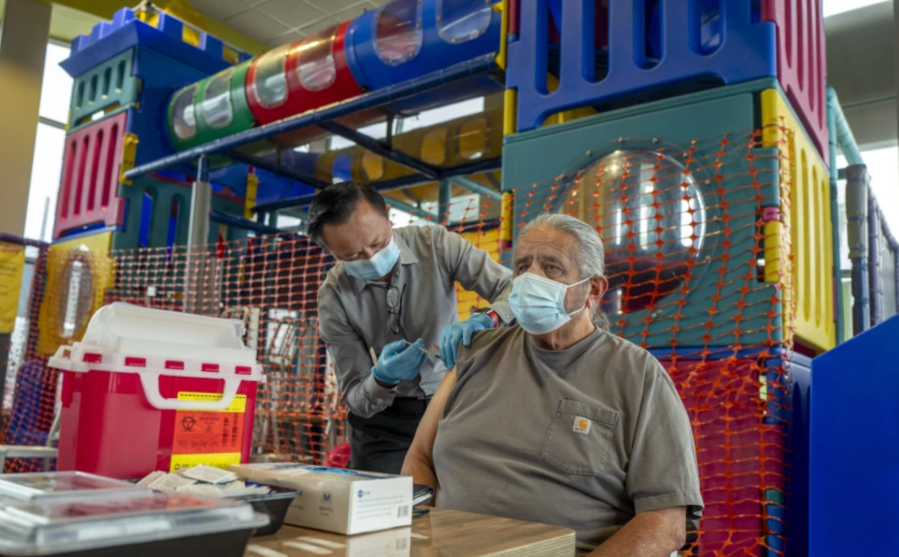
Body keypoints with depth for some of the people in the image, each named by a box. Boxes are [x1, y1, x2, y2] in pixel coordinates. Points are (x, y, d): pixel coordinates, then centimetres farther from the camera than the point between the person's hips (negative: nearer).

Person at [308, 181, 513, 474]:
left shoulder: (436, 244, -14)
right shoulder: (333, 298, -13)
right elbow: (355, 399, -10)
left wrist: (485, 319, -40)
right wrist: (383, 379, -33)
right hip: (383, 420, 0)